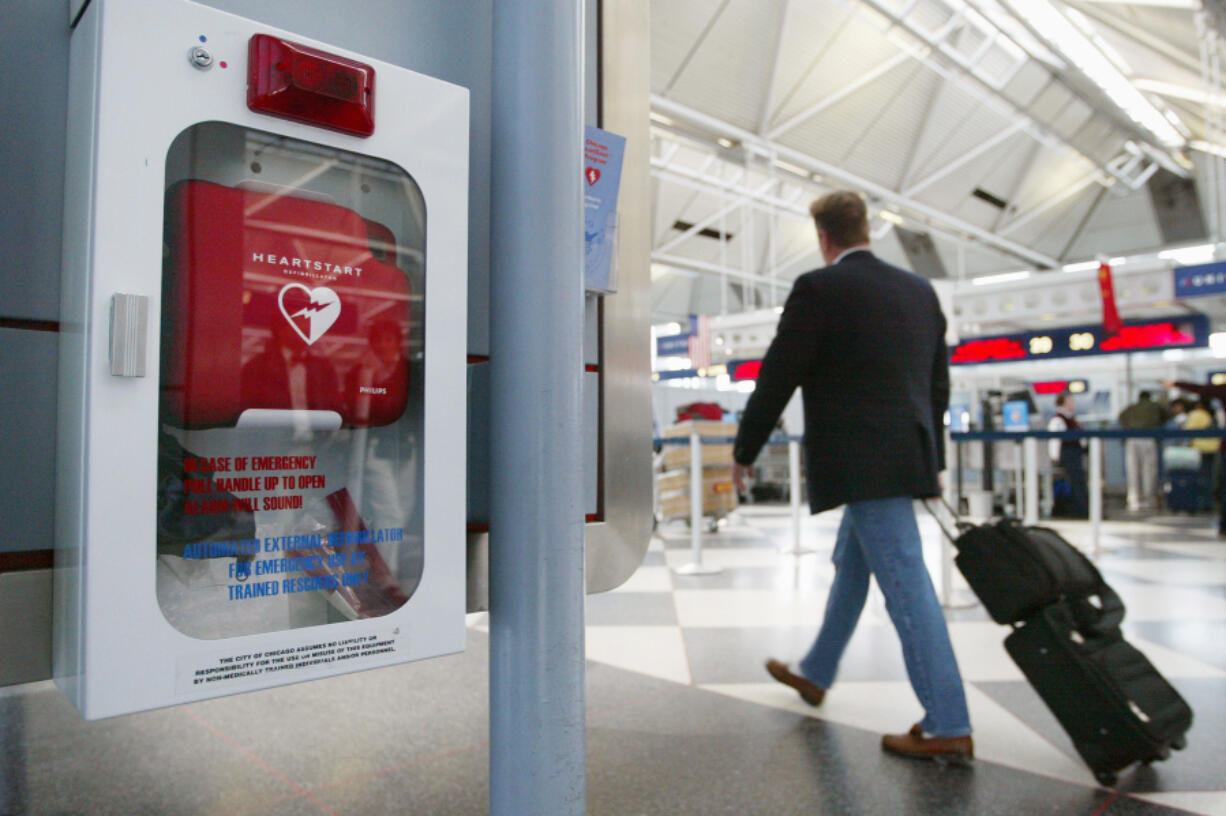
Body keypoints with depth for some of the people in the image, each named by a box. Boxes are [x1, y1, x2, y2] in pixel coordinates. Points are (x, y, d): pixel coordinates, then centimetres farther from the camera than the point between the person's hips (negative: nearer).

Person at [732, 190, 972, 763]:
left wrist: (744, 452, 2)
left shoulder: (819, 288, -10)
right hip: (906, 454, 9)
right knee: (850, 566, 20)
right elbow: (938, 384, 17)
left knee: (906, 585, -4)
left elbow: (778, 378, -10)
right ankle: (815, 674, 37)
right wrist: (931, 458, 25)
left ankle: (948, 728, 5)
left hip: (863, 464, -9)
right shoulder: (920, 290, 13)